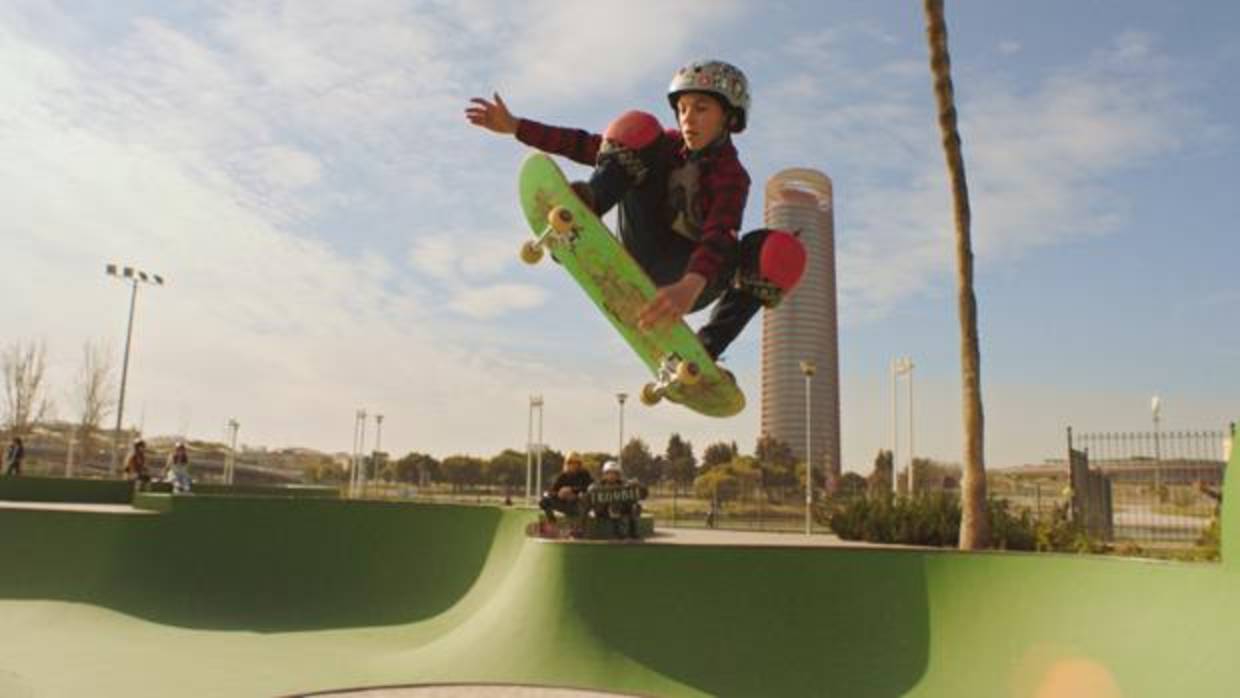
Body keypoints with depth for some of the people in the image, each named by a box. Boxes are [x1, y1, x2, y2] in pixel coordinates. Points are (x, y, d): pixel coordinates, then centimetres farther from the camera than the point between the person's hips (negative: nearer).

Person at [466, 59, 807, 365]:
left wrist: (689, 288, -55)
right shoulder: (670, 145, 3)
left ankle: (702, 352, -30)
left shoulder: (732, 176, -14)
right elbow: (590, 146, 3)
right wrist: (514, 126, -1)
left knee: (782, 253, -31)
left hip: (687, 278, -3)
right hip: (640, 258, 3)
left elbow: (719, 238, -34)